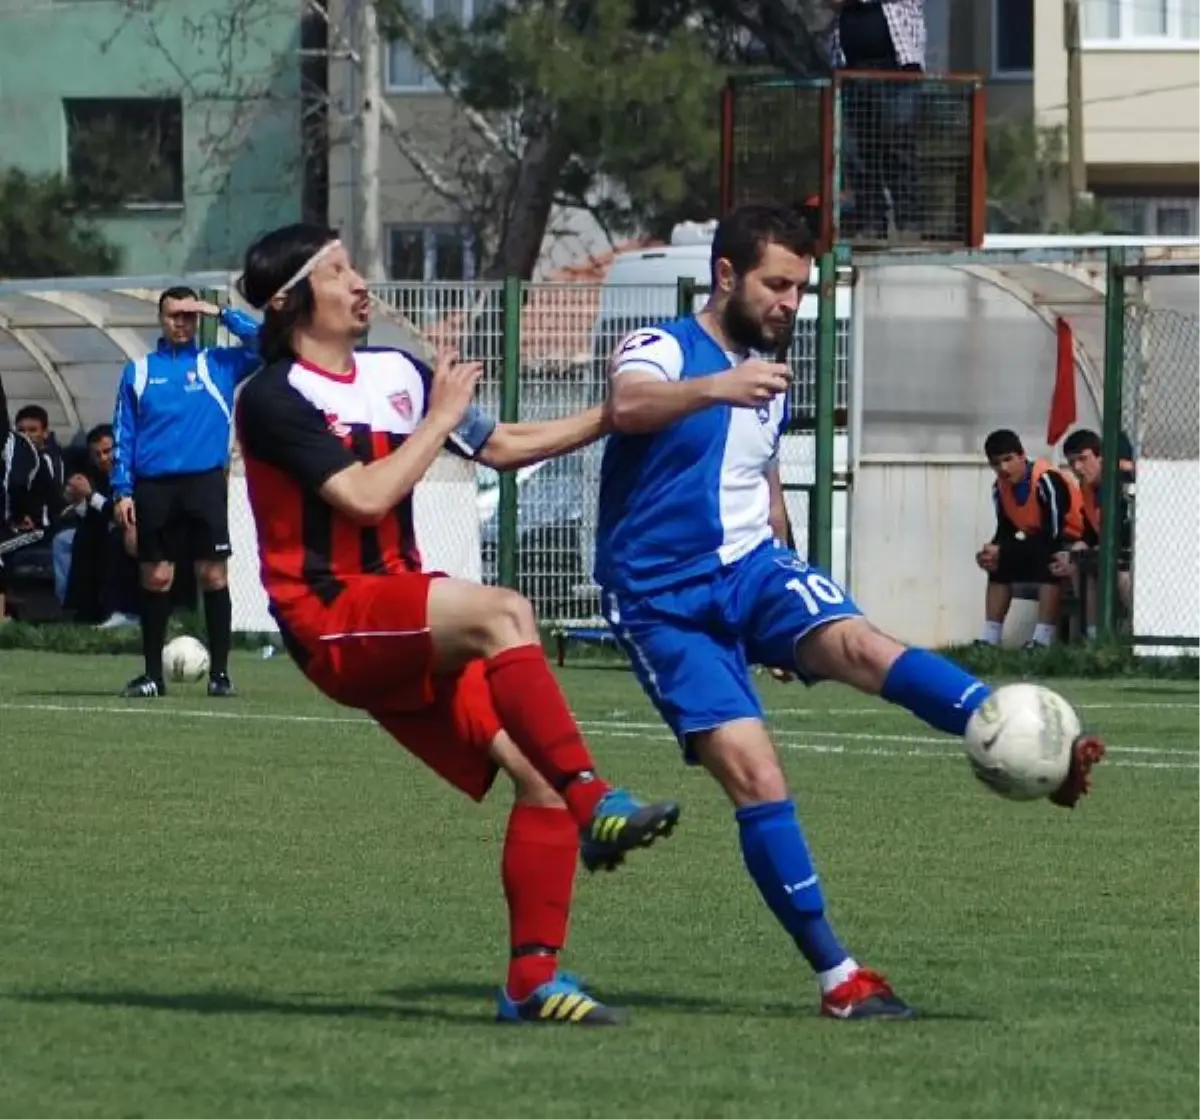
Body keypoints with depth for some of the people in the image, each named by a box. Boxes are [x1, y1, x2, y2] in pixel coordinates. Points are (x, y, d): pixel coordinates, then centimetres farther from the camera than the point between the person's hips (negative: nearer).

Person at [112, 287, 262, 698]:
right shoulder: (139, 371, 11)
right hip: (154, 486, 1)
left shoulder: (219, 364, 9)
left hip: (205, 481, -1)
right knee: (156, 579, 2)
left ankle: (219, 672, 0)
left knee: (213, 575, -5)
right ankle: (152, 674, 10)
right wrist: (122, 490, -1)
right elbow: (123, 435, 8)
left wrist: (223, 314, -5)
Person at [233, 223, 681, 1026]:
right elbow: (367, 496, -18)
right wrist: (440, 417, -8)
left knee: (540, 772, -8)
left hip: (405, 629, 8)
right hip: (332, 619, -8)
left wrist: (611, 417, 18)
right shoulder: (274, 400, -7)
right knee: (503, 614, -33)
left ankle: (535, 980, -4)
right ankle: (595, 807, -35)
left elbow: (503, 447, 26)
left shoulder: (397, 375, 15)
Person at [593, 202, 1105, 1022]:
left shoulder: (770, 382, 16)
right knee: (753, 772, -18)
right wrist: (716, 388, -51)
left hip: (752, 567, 5)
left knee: (858, 644, -26)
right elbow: (630, 405, -32)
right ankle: (837, 975, -13)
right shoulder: (661, 350, -8)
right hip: (664, 603, -5)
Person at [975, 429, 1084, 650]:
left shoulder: (1047, 481, -28)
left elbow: (1053, 535, -29)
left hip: (1074, 543, -9)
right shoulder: (1000, 488, -1)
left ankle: (1042, 640, -38)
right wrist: (993, 551, -21)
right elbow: (1006, 532, 4)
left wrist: (1002, 551, -28)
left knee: (1047, 560, -35)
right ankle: (989, 639, 1)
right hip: (1041, 544, 9)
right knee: (1000, 564, 3)